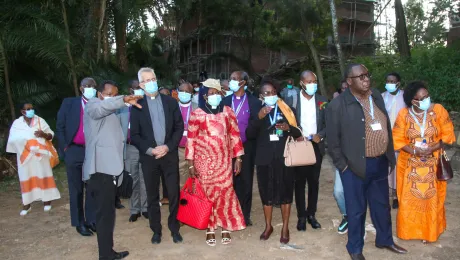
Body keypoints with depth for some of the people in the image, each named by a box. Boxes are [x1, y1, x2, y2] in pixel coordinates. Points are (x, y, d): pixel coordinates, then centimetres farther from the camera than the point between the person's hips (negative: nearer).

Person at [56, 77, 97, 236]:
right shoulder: (69, 103, 3)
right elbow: (60, 126, 3)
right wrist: (65, 147, -3)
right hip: (74, 151, -1)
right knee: (76, 189, 7)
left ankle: (92, 220, 20)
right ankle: (80, 223, 16)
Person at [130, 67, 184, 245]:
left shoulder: (170, 102, 5)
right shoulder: (137, 105, 0)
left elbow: (179, 127, 2)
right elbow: (134, 135, -2)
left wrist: (168, 146, -10)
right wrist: (150, 150, -14)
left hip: (170, 154, 1)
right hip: (149, 156, -1)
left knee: (174, 194, 5)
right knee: (152, 196, 10)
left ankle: (174, 228, 23)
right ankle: (156, 230, 25)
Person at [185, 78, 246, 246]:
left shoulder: (227, 112, 3)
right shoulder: (197, 114, -2)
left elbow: (235, 136, 6)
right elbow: (191, 139, -2)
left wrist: (238, 158, 3)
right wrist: (191, 163, -4)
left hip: (224, 161, 2)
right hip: (204, 161, -1)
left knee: (226, 193, 3)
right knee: (207, 194, 5)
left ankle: (226, 228, 17)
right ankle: (210, 229, 19)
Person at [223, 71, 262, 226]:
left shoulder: (253, 101, -2)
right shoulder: (226, 101, 5)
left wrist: (255, 145, -9)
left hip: (246, 146, -2)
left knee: (246, 180, 7)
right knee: (231, 181, 8)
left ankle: (245, 215, 20)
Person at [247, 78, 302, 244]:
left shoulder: (287, 110, 3)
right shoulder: (257, 111, 4)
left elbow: (298, 132, 3)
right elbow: (249, 134, -7)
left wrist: (288, 128, -18)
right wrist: (259, 117, -21)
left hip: (284, 157, 0)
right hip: (265, 158, 1)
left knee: (285, 191, 7)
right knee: (266, 192, 9)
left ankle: (285, 228, 22)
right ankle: (268, 226, 27)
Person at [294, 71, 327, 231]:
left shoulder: (322, 101, 4)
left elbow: (328, 124, 4)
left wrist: (320, 135, -12)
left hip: (316, 146, 2)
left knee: (314, 182, 10)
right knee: (300, 182, 5)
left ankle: (311, 214, 23)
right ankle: (301, 216, 16)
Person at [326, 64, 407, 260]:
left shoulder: (377, 96, 6)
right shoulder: (337, 105, -14)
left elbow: (386, 127, 12)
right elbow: (332, 140, -10)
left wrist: (390, 155, 10)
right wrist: (343, 165, -10)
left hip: (380, 163, 6)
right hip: (355, 167, -6)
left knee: (382, 205, 21)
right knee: (356, 210, 9)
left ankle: (384, 240, 43)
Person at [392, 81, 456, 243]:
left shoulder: (438, 110, -10)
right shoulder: (404, 114, -10)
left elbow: (447, 135, -5)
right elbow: (398, 140, -7)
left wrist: (431, 149, -19)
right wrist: (415, 151, -20)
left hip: (432, 164, 0)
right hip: (410, 164, 0)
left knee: (431, 198, 10)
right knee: (409, 198, 9)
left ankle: (429, 232, 30)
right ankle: (409, 230, 30)